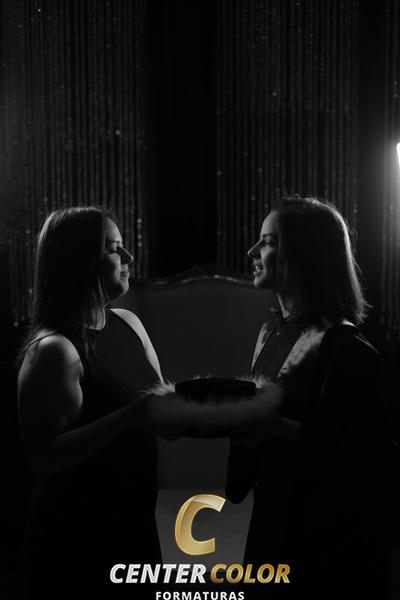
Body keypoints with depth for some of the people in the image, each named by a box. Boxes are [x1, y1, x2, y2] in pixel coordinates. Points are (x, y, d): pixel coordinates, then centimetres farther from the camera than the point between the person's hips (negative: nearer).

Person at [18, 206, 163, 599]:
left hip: (133, 519, 7)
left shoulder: (129, 324, 2)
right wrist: (129, 417, -29)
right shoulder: (54, 350, -21)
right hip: (74, 536, -7)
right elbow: (43, 458, -23)